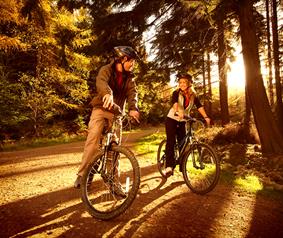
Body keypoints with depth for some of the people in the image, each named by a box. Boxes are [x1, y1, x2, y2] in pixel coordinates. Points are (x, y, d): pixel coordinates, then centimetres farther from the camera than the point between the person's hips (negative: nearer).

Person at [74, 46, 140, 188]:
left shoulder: (129, 77, 6)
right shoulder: (106, 70, -6)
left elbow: (132, 92, -11)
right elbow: (101, 82, -28)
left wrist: (133, 108, -32)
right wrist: (108, 94, -52)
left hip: (117, 111, 4)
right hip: (101, 108, -3)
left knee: (116, 143, 2)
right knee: (93, 138, -17)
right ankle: (82, 174, -6)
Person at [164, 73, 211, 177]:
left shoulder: (193, 95, -1)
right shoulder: (176, 93, -11)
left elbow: (199, 106, -14)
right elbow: (175, 103, -31)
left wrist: (205, 117, -30)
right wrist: (178, 112, -51)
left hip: (182, 121, 3)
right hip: (172, 119, -3)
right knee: (171, 141, -17)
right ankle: (169, 166, -18)